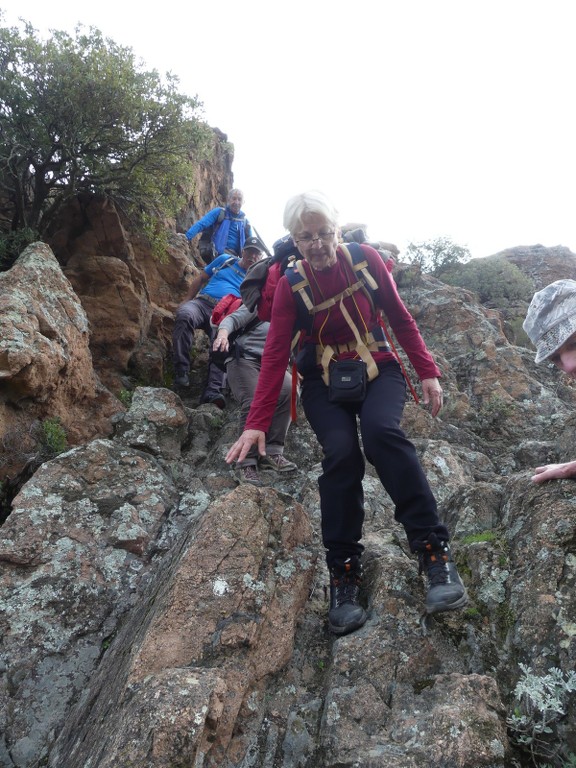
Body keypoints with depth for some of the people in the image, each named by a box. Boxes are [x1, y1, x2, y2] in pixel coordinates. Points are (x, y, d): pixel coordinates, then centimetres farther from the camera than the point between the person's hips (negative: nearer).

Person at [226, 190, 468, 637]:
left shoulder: (366, 260, -5)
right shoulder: (291, 284, -6)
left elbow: (400, 318, 4)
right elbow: (275, 354, -10)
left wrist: (428, 372, -1)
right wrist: (257, 423, -16)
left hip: (378, 369, 0)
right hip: (324, 380, 0)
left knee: (381, 431, -33)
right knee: (341, 453, -27)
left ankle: (434, 550, -27)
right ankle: (343, 573, -15)